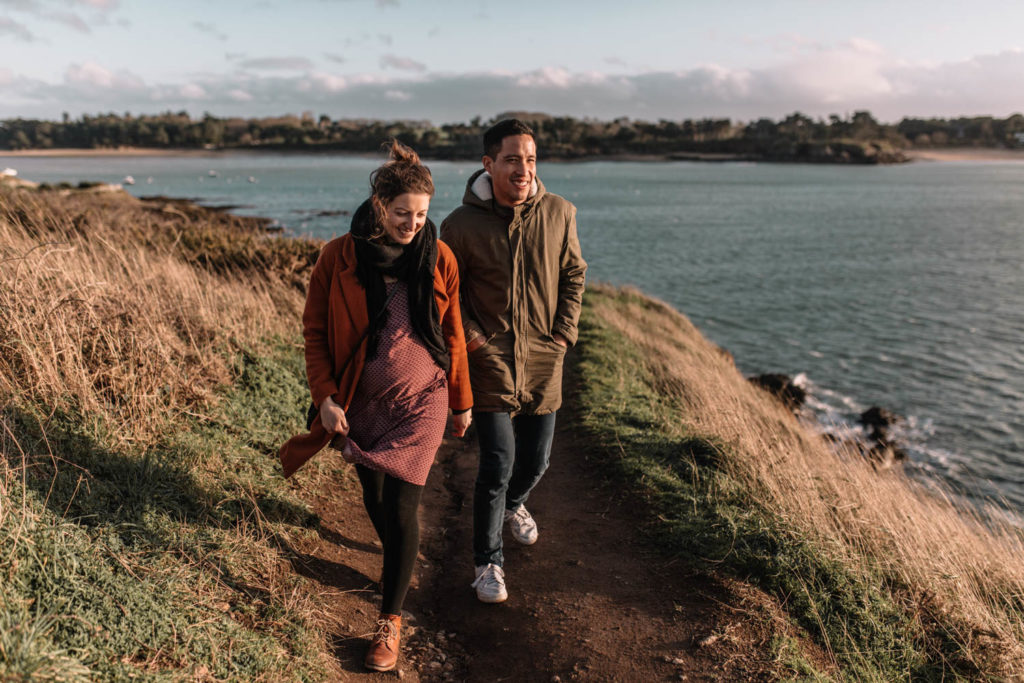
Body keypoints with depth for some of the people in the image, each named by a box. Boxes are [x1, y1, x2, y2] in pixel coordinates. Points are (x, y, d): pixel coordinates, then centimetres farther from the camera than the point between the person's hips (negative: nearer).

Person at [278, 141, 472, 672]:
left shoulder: (438, 260, -8)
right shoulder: (338, 258, -10)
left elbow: (452, 334, 2)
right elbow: (314, 330, -2)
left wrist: (462, 401, 8)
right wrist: (325, 396, -8)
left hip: (421, 400, -1)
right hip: (362, 402, 1)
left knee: (402, 505, -4)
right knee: (374, 495, 16)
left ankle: (391, 618, 15)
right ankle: (398, 557, 50)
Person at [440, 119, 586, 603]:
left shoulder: (559, 213, -1)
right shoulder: (462, 224, -9)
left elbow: (574, 274, 10)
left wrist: (564, 332, 2)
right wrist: (468, 335, -9)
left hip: (543, 362, 4)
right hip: (490, 362, -3)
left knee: (535, 459, 16)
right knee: (497, 464, -6)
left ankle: (512, 504, 52)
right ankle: (488, 562, 14)